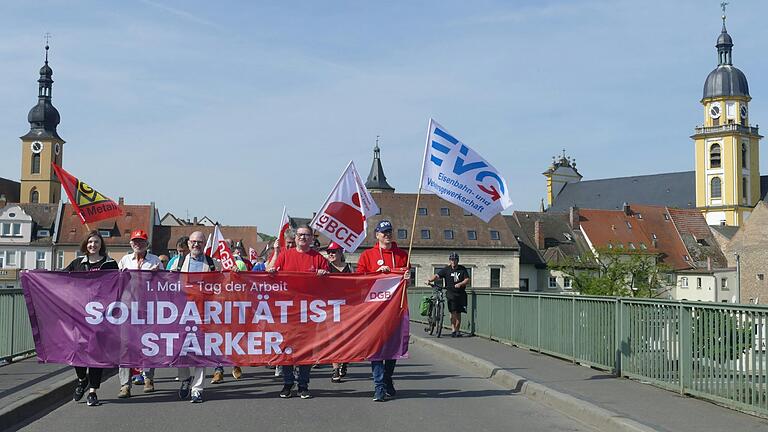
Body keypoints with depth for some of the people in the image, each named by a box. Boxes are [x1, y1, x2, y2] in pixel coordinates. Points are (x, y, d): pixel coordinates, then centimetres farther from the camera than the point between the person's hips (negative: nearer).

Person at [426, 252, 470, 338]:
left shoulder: (462, 269, 5)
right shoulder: (446, 269, 1)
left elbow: (467, 280, -1)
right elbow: (437, 276, -9)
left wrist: (460, 284, -20)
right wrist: (429, 280, -28)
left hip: (461, 293, 2)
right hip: (451, 292, -2)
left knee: (458, 313, 5)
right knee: (453, 311, -15)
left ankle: (458, 330, 18)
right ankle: (453, 330, -12)